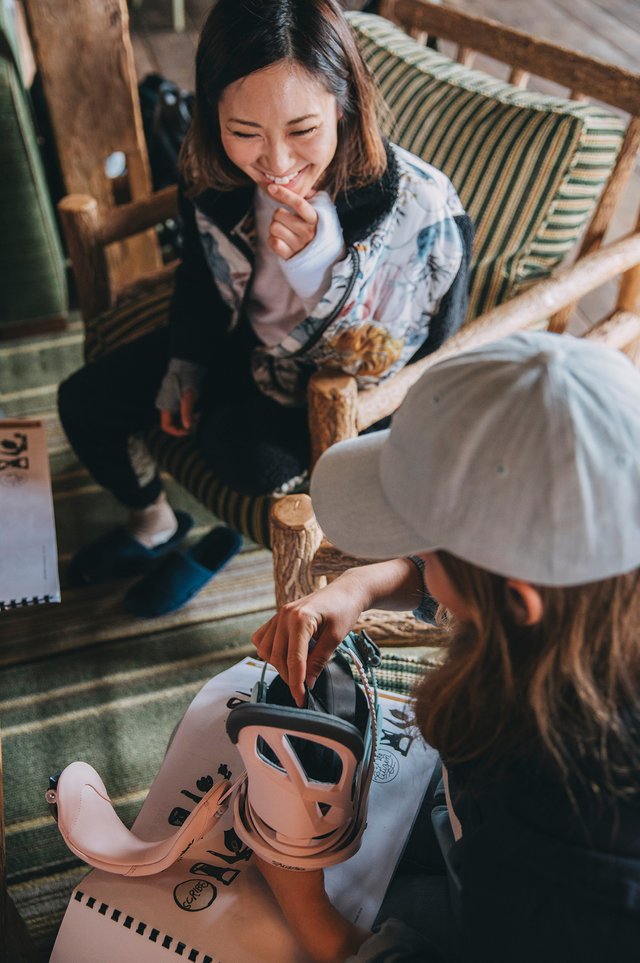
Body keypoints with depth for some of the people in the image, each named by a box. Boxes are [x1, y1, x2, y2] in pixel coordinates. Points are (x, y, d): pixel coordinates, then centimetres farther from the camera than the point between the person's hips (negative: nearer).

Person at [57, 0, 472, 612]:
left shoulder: (421, 211, -35)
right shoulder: (213, 179, -20)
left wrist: (326, 262, -43)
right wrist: (185, 368, 8)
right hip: (249, 343, 5)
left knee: (248, 454, -32)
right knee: (85, 401, 5)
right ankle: (153, 527, 34)